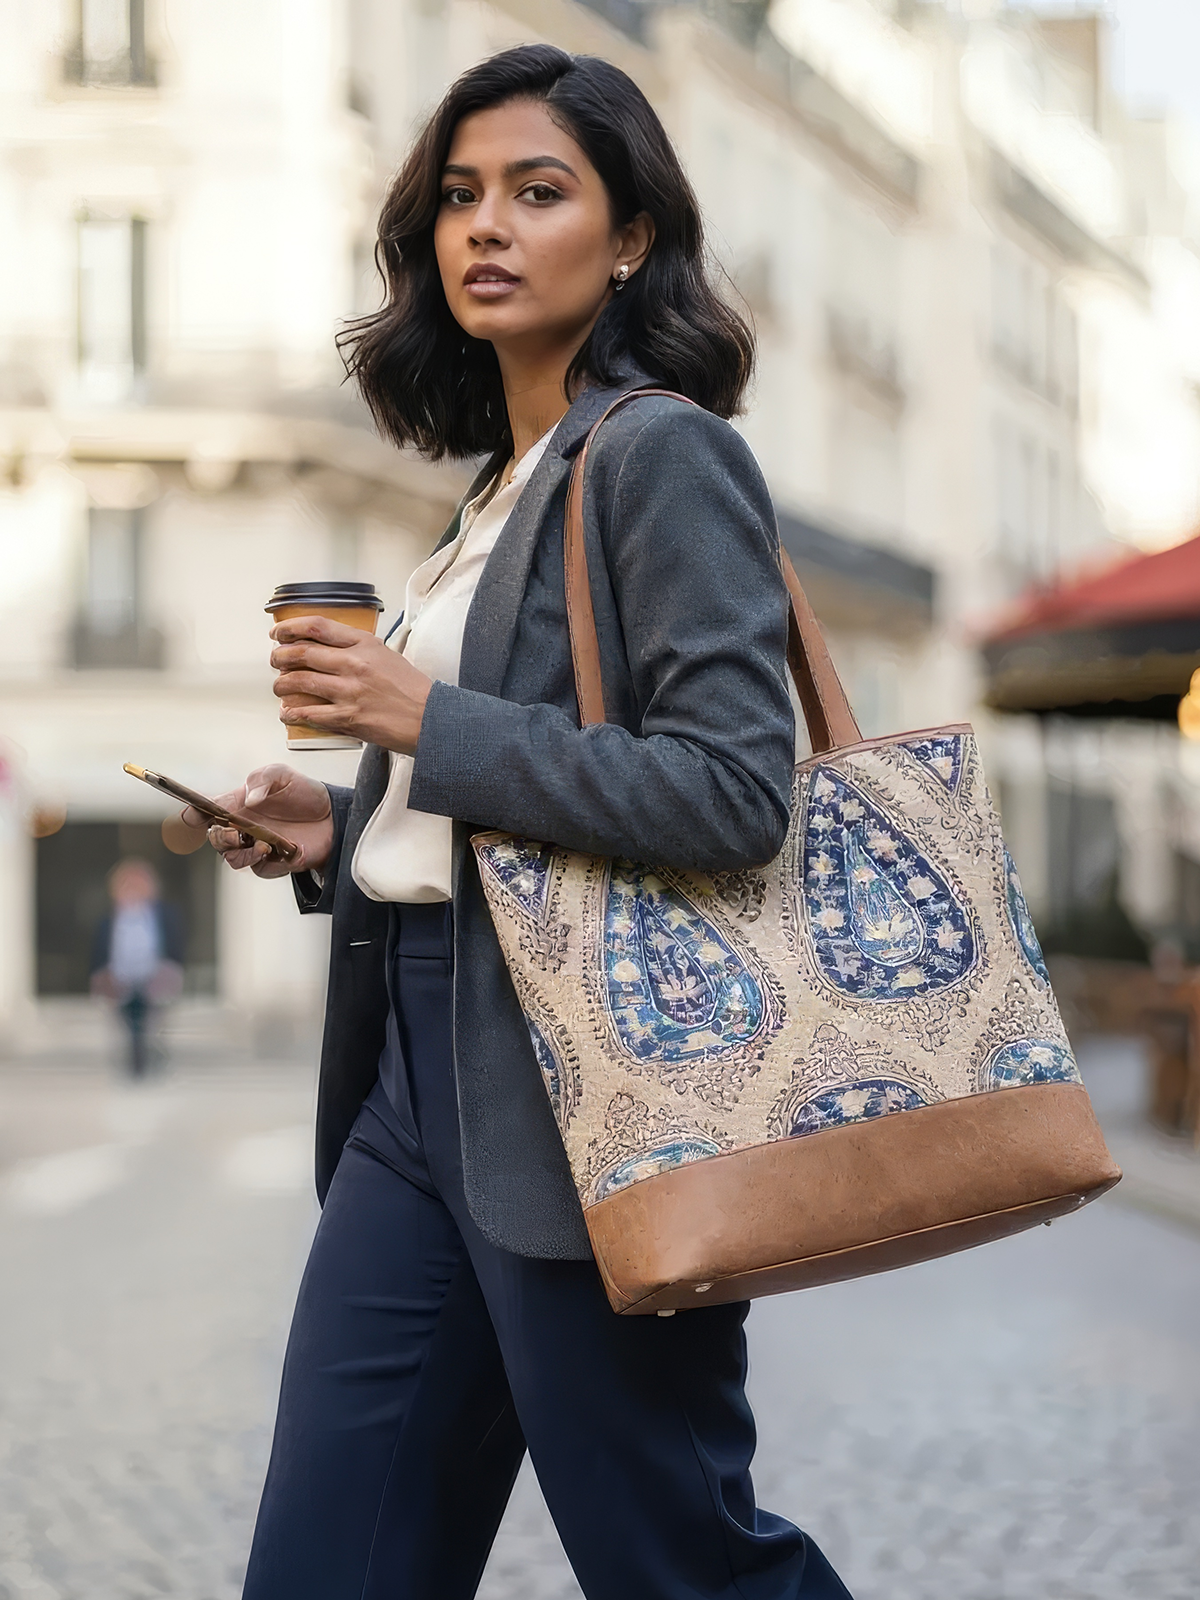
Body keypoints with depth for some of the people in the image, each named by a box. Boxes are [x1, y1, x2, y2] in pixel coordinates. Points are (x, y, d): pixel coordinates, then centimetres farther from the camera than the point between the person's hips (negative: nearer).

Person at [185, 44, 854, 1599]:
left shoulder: (664, 453, -8)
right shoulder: (502, 487, 17)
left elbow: (731, 790, -19)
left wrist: (429, 725, -16)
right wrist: (340, 828, 8)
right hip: (420, 1072, 9)